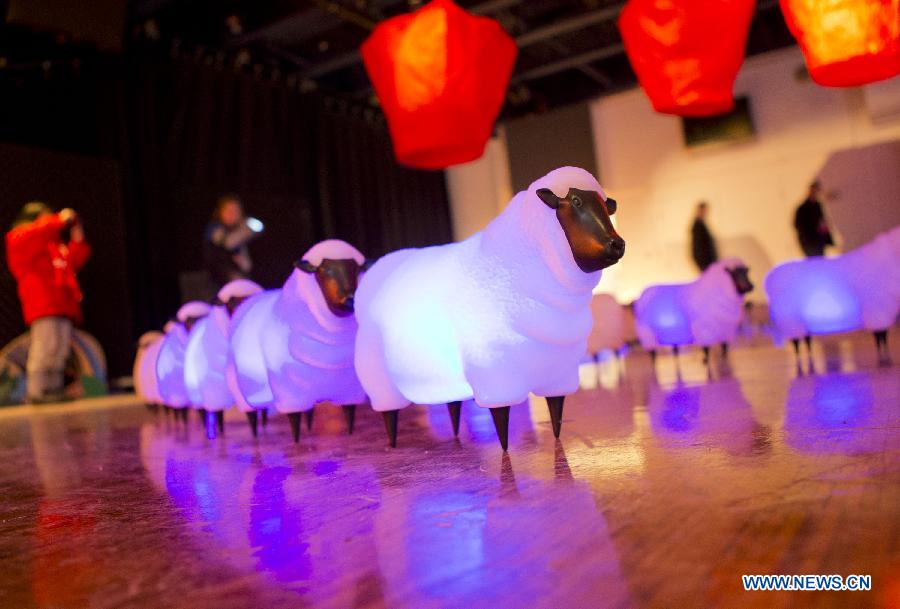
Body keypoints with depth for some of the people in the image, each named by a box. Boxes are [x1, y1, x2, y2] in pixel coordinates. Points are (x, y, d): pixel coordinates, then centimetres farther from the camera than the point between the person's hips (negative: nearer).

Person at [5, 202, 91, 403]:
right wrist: (60, 220, -10)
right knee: (45, 348, -15)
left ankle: (54, 391, 8)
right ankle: (36, 393, -14)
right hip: (43, 305, -8)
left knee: (60, 351, 5)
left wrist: (77, 238, 16)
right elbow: (38, 232, -16)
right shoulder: (18, 237, 8)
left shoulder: (54, 244, 32)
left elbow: (73, 262, 24)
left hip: (62, 305, 8)